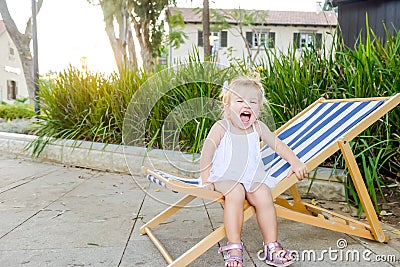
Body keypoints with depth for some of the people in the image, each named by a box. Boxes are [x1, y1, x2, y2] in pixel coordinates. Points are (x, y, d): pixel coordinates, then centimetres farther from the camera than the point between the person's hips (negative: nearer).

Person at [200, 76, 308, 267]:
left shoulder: (258, 128, 8)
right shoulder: (221, 128, -4)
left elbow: (278, 145, 10)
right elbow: (207, 153, -6)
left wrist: (295, 162, -2)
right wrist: (206, 181, -11)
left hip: (253, 176, 4)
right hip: (225, 177, -4)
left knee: (264, 196, -22)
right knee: (235, 193, -33)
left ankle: (272, 246, -7)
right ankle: (234, 248, -26)